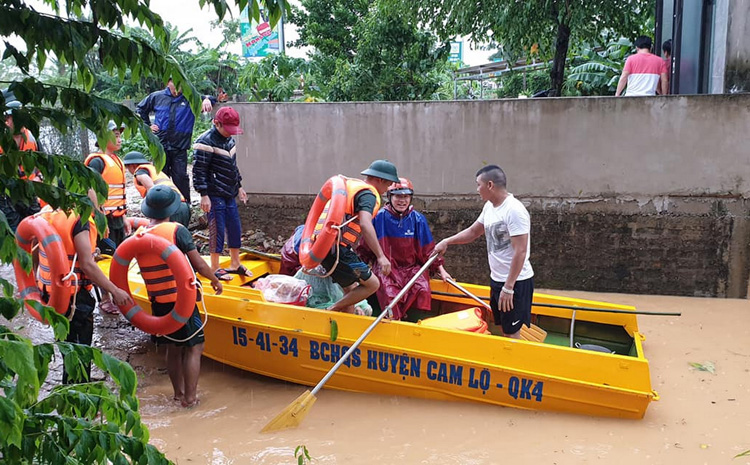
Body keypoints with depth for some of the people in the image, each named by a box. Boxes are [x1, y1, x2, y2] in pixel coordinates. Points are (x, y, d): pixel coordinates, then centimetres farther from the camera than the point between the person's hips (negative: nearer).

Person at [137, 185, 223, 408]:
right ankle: (189, 397, 3)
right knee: (193, 347, 3)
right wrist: (215, 280, 3)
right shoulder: (177, 230, -12)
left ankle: (178, 392, 28)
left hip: (157, 303, 6)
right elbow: (199, 265, -12)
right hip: (180, 299, -6)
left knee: (173, 347, 18)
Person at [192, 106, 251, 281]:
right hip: (215, 196, -8)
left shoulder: (229, 139, 12)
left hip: (229, 194, 8)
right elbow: (199, 170, -17)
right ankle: (215, 268, 10)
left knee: (235, 229, 12)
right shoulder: (206, 142, -15)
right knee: (217, 230, -2)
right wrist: (204, 195, -19)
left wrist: (239, 186, 23)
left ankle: (235, 264, 26)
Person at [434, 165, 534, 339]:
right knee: (504, 330, 15)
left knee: (512, 333, -2)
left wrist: (508, 288, -24)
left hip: (516, 282, -9)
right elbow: (473, 231, 23)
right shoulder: (489, 206, 7)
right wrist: (447, 242, 15)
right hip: (497, 279, 9)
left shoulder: (514, 210, -21)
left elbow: (520, 251, -24)